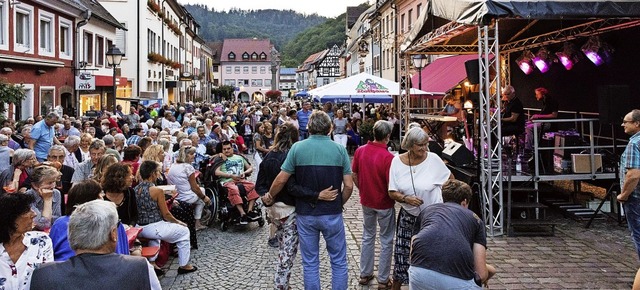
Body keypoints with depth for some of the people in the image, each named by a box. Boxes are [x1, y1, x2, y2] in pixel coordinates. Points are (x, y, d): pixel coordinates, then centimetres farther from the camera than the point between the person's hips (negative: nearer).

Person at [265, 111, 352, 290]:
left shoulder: (298, 148, -7)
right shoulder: (340, 149, -6)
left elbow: (281, 180, -6)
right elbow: (348, 186, -6)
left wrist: (269, 197, 12)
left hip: (305, 214, 1)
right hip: (332, 214, 0)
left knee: (310, 263, 12)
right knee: (339, 261, 13)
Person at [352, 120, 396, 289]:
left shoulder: (360, 151, -7)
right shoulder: (388, 157, -24)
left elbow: (354, 175, 3)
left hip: (366, 201, 5)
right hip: (384, 204, -5)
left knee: (367, 236, 20)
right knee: (386, 241, 10)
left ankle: (365, 274, 30)